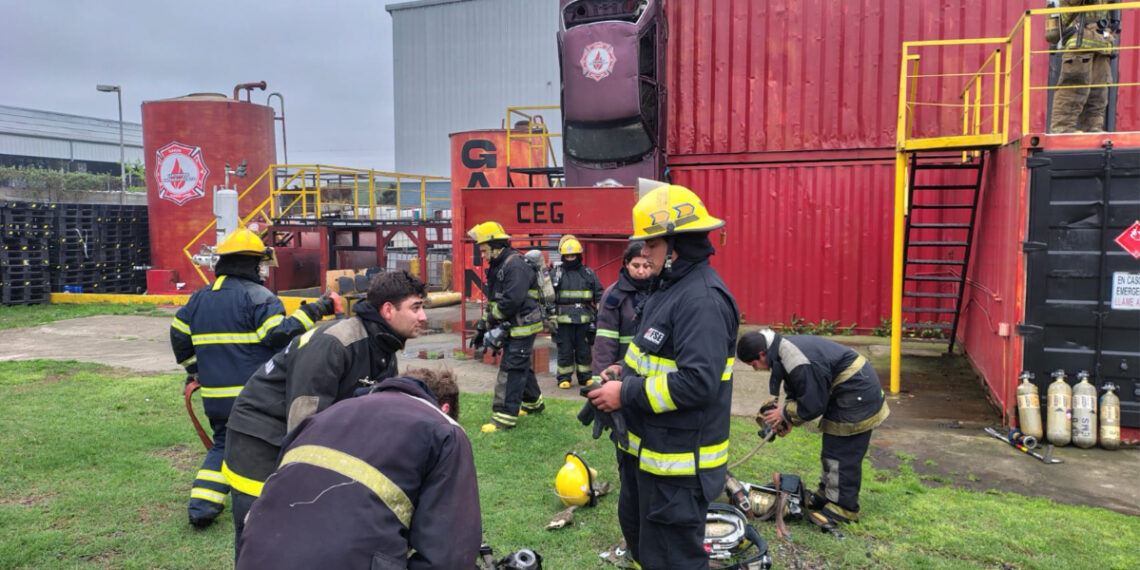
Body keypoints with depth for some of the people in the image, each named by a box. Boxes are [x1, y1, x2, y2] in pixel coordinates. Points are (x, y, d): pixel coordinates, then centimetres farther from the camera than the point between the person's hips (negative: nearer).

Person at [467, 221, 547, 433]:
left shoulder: (515, 266, -19)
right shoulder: (496, 267, 13)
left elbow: (512, 300, -29)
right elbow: (492, 301, 18)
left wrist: (491, 317, -14)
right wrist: (482, 328, 14)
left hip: (522, 326, -10)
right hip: (512, 327, 10)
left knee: (511, 370, -9)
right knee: (521, 366, 21)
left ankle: (505, 416, -5)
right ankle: (533, 403, 38)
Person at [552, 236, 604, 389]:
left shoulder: (589, 273, 9)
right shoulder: (557, 273, 4)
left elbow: (599, 295, 13)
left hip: (584, 319, 2)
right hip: (564, 319, -1)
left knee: (584, 350, 8)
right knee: (565, 350, 2)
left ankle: (585, 377, 19)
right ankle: (564, 378, 12)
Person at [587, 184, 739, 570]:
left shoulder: (702, 300, -24)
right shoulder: (670, 286, 10)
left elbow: (698, 382, -31)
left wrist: (626, 394, -24)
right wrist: (626, 370, 5)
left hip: (677, 459, -10)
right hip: (647, 448, 11)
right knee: (636, 528, 26)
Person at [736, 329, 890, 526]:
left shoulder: (799, 365, -31)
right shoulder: (783, 349, 2)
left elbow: (813, 406, -24)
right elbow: (797, 393, 13)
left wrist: (785, 413, -8)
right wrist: (787, 420, 1)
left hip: (857, 393, -11)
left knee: (842, 453, -5)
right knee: (831, 449, 18)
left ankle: (843, 508, 4)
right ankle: (827, 494, 30)